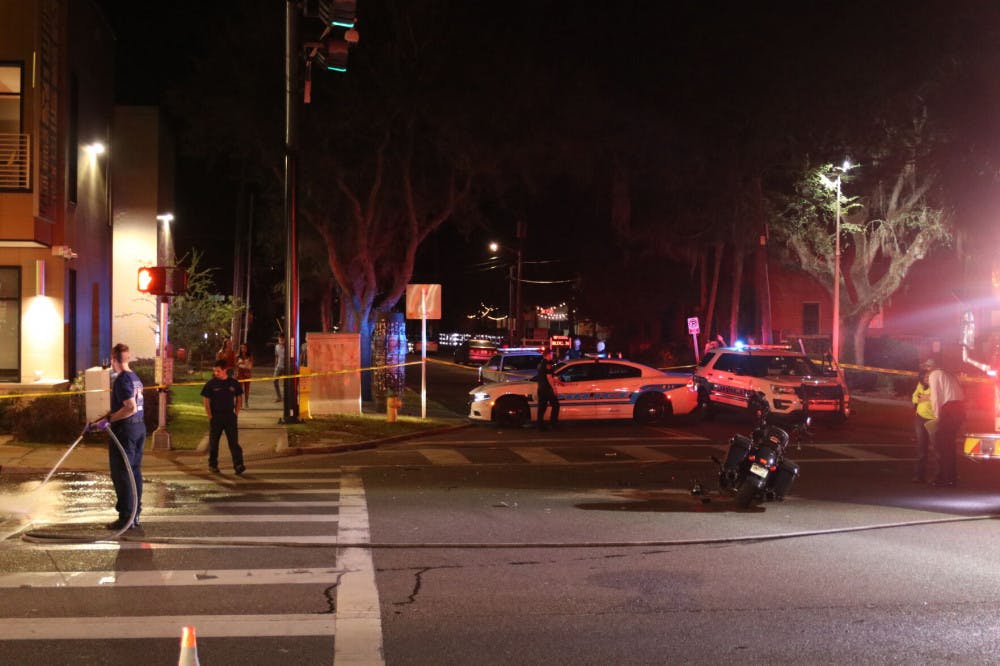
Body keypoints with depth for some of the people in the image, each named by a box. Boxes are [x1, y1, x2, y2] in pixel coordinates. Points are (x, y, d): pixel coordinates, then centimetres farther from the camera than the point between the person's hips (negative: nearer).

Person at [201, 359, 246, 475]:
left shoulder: (233, 383, 3)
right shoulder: (210, 384, -2)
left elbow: (239, 399, 12)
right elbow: (206, 401, 0)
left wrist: (236, 413, 3)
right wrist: (210, 417, -6)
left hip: (230, 416, 0)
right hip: (216, 416, 0)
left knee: (234, 441, -7)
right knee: (214, 442, 8)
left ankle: (238, 465, -13)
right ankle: (213, 464, 20)